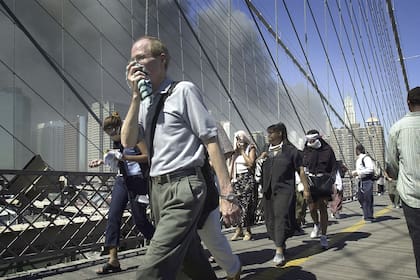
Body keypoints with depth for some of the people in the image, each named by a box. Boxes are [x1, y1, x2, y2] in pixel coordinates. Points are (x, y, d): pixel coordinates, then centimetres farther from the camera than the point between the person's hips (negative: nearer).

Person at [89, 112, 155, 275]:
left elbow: (147, 156, -16)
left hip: (136, 181, -7)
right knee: (113, 216, -5)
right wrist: (102, 162, 10)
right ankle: (113, 260, -2)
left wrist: (124, 157, -22)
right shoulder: (116, 142, 13)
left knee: (139, 220, 1)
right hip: (121, 180, 7)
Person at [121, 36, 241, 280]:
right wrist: (136, 96, -7)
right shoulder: (144, 101, 13)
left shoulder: (184, 90, -6)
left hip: (183, 188, -7)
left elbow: (211, 141, -11)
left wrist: (227, 194, -16)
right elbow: (128, 142, 1)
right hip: (158, 188, 7)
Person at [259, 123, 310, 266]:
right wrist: (260, 159, 1)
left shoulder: (290, 150, -1)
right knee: (270, 219, 8)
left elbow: (300, 170, -1)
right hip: (268, 191, 6)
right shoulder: (266, 151, 15)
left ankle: (279, 252, -10)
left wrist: (306, 188, -4)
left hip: (284, 190, -5)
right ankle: (281, 244, 27)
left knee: (281, 217, -13)